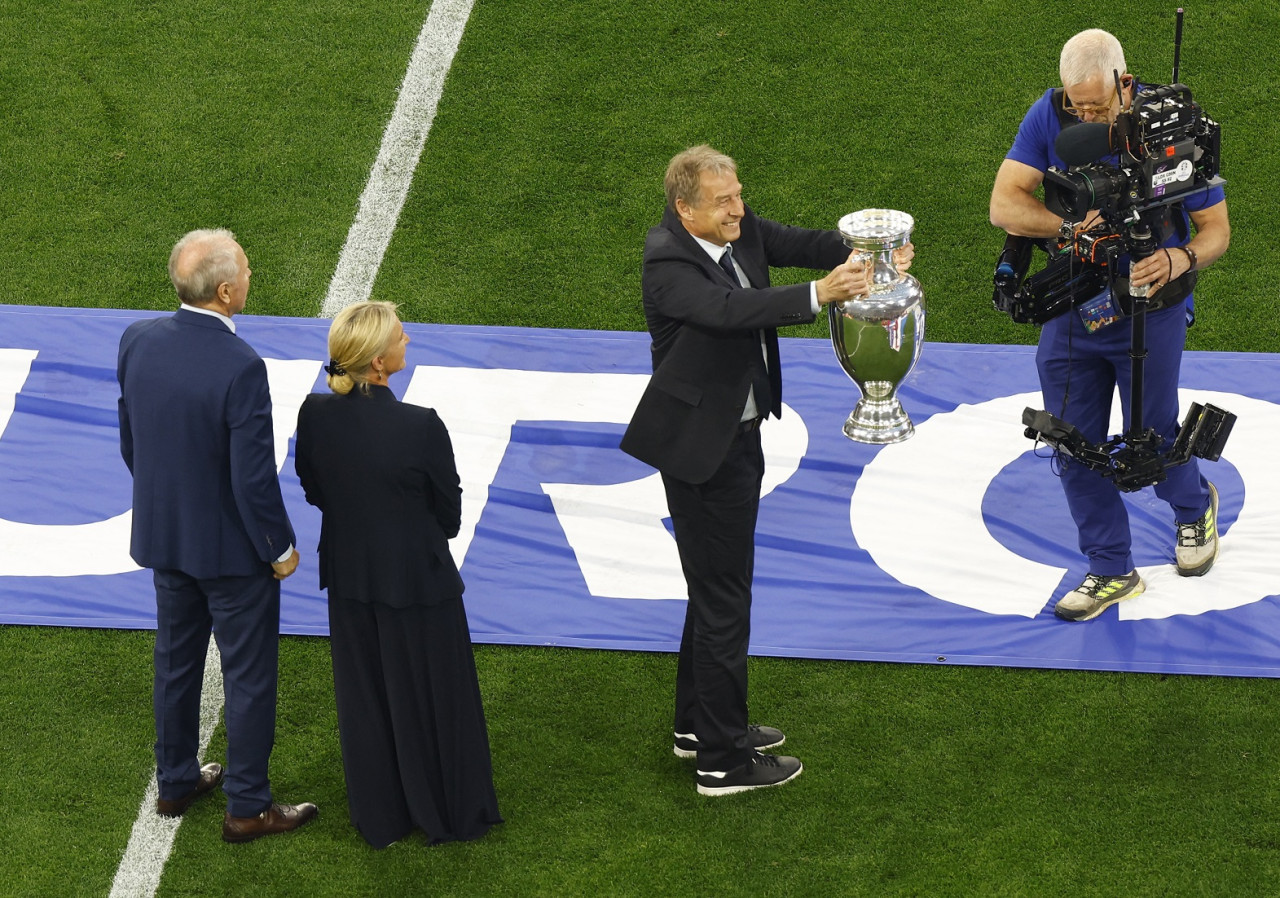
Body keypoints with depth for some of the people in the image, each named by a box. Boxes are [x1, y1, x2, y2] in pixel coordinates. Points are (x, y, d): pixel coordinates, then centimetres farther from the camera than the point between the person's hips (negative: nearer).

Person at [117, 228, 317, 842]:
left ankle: (175, 782, 39)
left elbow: (130, 441, 3)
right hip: (231, 545, -6)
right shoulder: (240, 368, -30)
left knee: (176, 660, 24)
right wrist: (281, 549, -10)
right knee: (249, 676, 10)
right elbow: (253, 477, -25)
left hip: (163, 535, 6)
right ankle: (248, 807, 21)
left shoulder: (138, 341, -10)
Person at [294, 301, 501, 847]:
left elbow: (313, 489, 1)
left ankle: (380, 820, 34)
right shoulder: (421, 427, -28)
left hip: (349, 577, 4)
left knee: (365, 699, 20)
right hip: (417, 580, -4)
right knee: (432, 698, 16)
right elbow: (449, 515, -13)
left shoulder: (315, 415, -15)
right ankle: (451, 814, 33)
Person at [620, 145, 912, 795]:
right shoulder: (668, 265, -25)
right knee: (722, 596, -1)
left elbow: (802, 245, -5)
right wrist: (818, 295, -49)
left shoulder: (741, 230, -1)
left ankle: (698, 725, 38)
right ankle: (722, 760, 8)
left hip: (738, 435, 9)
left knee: (717, 586, 22)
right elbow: (728, 310, -40)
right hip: (701, 446, -9)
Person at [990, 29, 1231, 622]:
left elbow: (1216, 228, -12)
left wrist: (1181, 258, -34)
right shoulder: (1049, 117, -13)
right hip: (1070, 309, 3)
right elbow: (1003, 205, -19)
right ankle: (1111, 571, 23)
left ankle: (1195, 507, 43)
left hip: (1150, 311, -3)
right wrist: (1070, 225, -36)